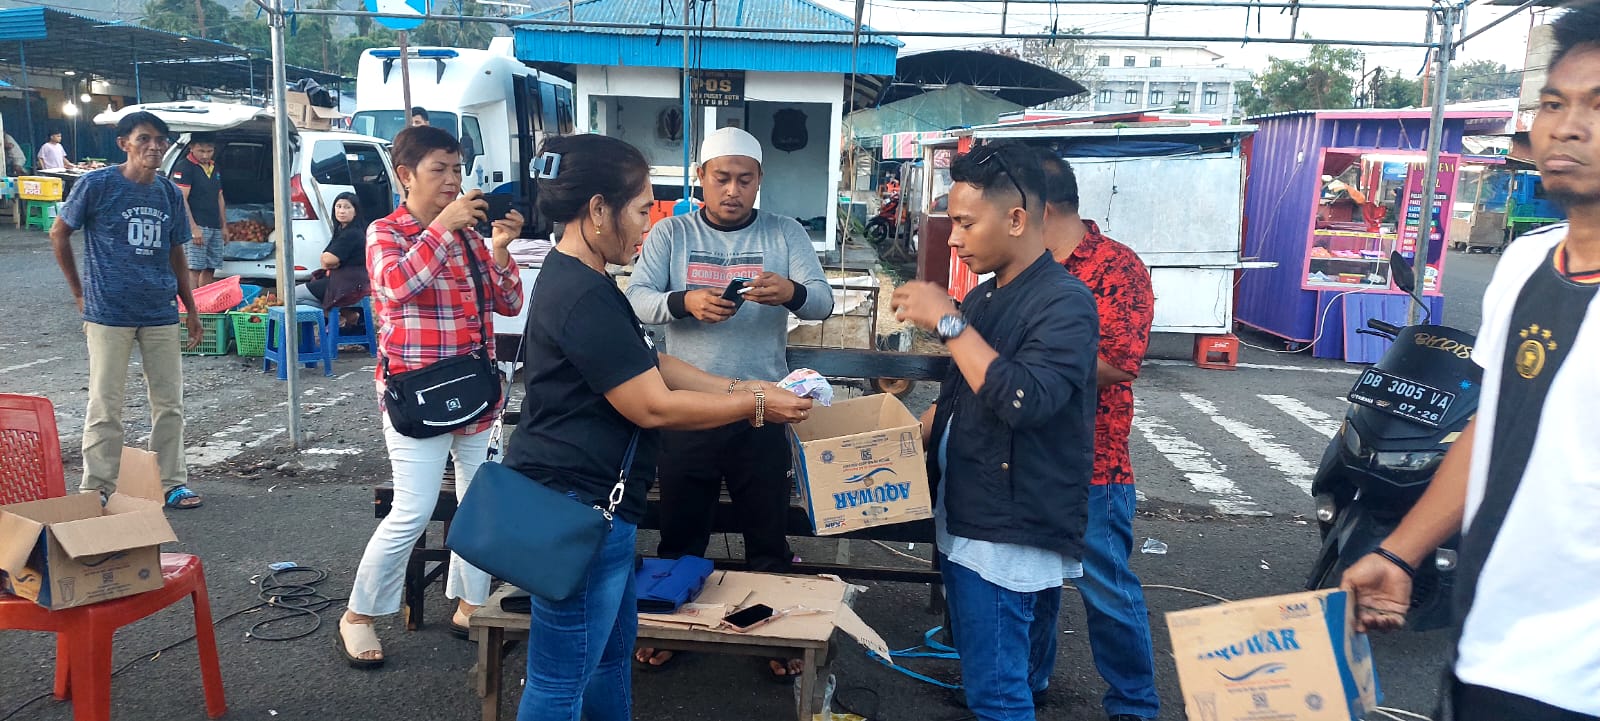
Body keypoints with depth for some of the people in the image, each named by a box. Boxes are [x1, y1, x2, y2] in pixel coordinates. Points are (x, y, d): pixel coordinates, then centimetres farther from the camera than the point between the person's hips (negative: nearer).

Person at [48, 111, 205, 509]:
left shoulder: (170, 193, 8)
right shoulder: (96, 184, -6)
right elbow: (59, 234, 4)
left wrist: (191, 309, 13)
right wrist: (80, 293, 2)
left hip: (161, 314, 4)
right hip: (109, 313, -4)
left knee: (170, 403, 8)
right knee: (106, 406, 1)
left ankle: (172, 483, 19)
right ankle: (96, 490, 12)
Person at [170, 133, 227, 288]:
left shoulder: (215, 168, 19)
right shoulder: (184, 167, -6)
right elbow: (181, 200, -13)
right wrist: (193, 228, -20)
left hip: (215, 227, 8)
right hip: (197, 226, -8)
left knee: (209, 270, 9)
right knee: (194, 269, -12)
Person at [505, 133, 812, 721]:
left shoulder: (578, 281, 11)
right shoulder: (583, 297, -24)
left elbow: (652, 365, 14)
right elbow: (654, 406, -23)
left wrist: (743, 387, 7)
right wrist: (756, 407, -11)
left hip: (588, 503, 11)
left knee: (613, 647, 24)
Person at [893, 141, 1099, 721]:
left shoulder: (1064, 302, -16)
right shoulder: (984, 296, 10)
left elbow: (1024, 401, -30)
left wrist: (948, 322, -25)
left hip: (1011, 536, -9)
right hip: (963, 519, 9)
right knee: (987, 674, 21)